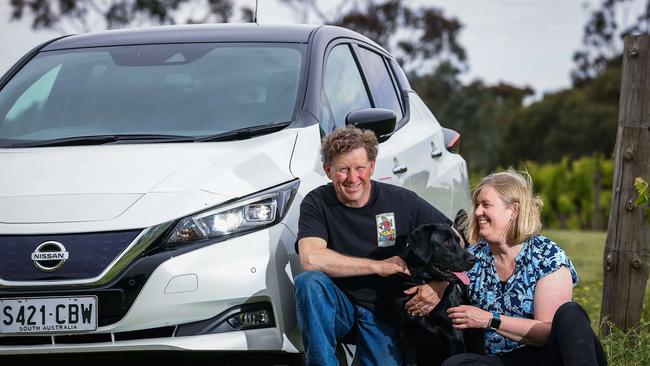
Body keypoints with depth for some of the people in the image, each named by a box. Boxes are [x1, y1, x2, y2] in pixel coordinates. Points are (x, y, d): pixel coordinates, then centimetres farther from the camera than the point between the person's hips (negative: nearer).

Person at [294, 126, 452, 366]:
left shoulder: (402, 201, -3)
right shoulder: (317, 203, -7)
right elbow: (310, 259, -24)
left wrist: (439, 286, -16)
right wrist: (379, 266, -21)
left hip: (383, 316, 0)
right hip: (337, 307, 0)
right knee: (309, 281, -32)